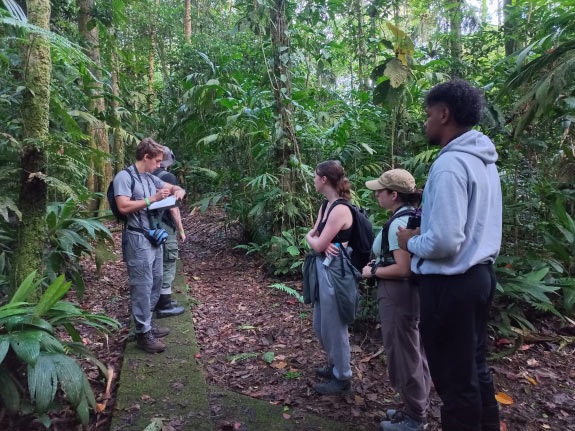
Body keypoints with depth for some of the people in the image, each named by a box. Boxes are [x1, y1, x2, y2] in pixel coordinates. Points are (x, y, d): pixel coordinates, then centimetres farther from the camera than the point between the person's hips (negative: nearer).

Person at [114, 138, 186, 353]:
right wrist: (152, 199, -18)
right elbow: (123, 206, -19)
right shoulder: (124, 176, -9)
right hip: (137, 239, -9)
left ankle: (146, 324, 27)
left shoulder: (150, 178, 14)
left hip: (154, 237, 9)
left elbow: (173, 187, 27)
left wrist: (178, 191, 3)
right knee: (142, 286, -5)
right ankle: (143, 334, 4)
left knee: (155, 282, 14)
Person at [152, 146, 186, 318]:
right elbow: (173, 207, -17)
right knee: (167, 266, 1)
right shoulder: (168, 177, -14)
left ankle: (158, 300, 29)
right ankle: (165, 306, 7)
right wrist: (181, 230, -9)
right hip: (165, 228, -8)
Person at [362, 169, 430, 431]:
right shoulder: (412, 216, 9)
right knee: (414, 352, 19)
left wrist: (373, 271, -13)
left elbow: (403, 269, -27)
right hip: (411, 291, 10)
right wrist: (379, 261, 14)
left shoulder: (398, 223, -22)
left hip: (398, 294, -10)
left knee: (402, 354, 5)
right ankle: (417, 410, 35)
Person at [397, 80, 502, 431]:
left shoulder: (450, 164, -21)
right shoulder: (485, 162, 9)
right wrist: (425, 231, 15)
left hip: (451, 284, -9)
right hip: (480, 275, 10)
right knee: (475, 368, 22)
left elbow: (444, 242, -27)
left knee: (454, 378, 7)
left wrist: (411, 242, -8)